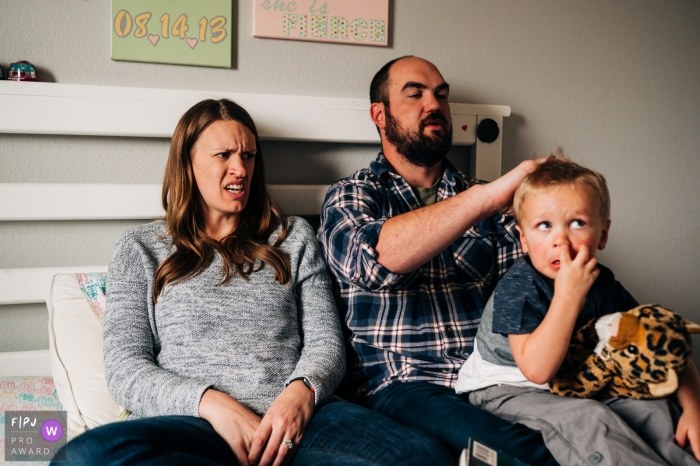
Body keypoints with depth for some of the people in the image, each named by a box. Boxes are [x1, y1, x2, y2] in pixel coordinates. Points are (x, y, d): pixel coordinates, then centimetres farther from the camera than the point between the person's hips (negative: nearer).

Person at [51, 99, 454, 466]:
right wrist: (210, 402, -14)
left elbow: (326, 341, 12)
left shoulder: (293, 236, 20)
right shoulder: (142, 248, 16)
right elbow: (126, 370, 5)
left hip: (295, 419, 0)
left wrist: (302, 391, -12)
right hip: (194, 423, 1)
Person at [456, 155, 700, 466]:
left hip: (572, 386, 7)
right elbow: (537, 369, -35)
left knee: (652, 405, -7)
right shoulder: (516, 289, -24)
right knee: (588, 419, -30)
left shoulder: (604, 286, -5)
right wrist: (568, 295, -38)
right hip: (507, 390, -6)